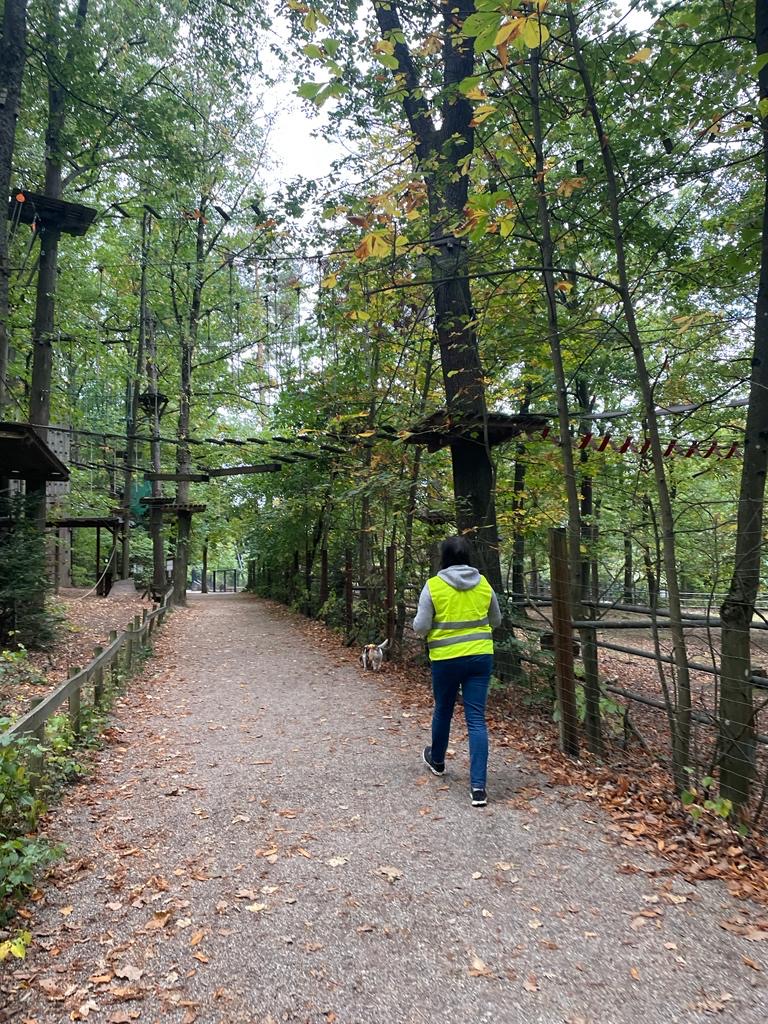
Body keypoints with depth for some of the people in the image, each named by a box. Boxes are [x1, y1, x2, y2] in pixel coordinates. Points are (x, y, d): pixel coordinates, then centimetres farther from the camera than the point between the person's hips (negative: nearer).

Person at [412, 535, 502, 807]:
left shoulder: (433, 586, -11)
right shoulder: (483, 584, 0)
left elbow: (420, 627, -9)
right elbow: (496, 620, 13)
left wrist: (432, 623, 11)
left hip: (446, 659, -2)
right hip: (480, 657, 2)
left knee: (443, 711, 19)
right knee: (476, 719, 2)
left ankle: (437, 760, 43)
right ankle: (478, 786, -2)